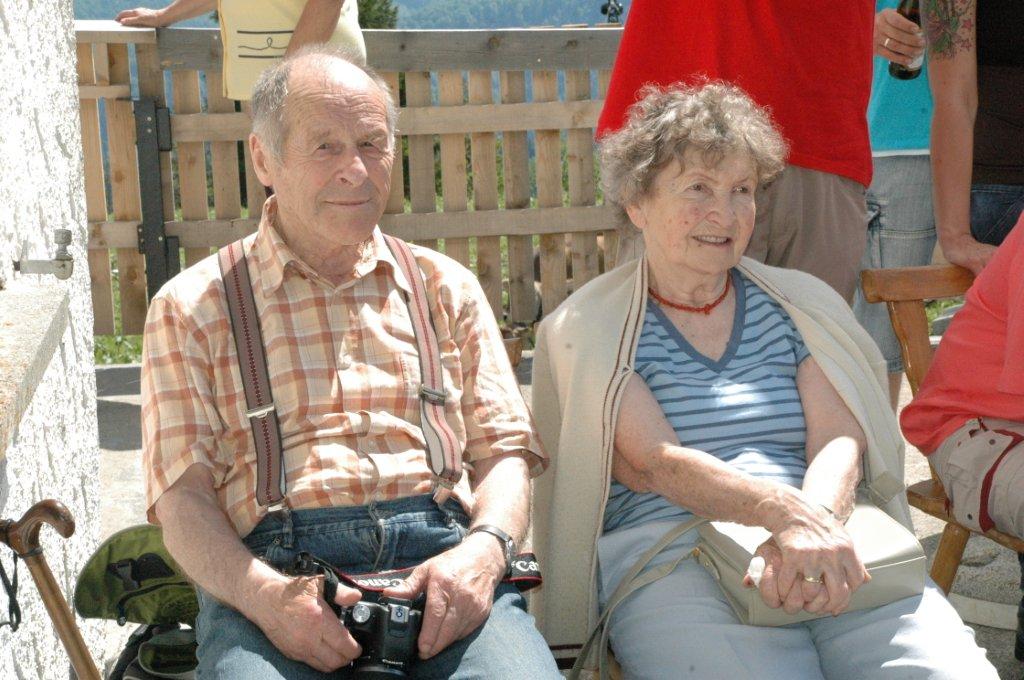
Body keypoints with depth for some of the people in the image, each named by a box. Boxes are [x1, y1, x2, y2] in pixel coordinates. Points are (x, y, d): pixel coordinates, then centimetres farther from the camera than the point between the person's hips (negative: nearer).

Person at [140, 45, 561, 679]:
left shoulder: (447, 287, 21)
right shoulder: (191, 307, 13)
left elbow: (504, 450, 16)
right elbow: (183, 495, 5)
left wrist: (484, 550, -7)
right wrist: (264, 595, -15)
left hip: (441, 559, 2)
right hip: (273, 568, -2)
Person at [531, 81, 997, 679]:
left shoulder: (800, 304, 18)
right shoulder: (586, 330, 8)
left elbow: (840, 442, 4)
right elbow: (654, 464, -7)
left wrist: (812, 528, -20)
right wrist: (787, 513, -25)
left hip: (837, 548, 3)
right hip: (668, 552, -3)